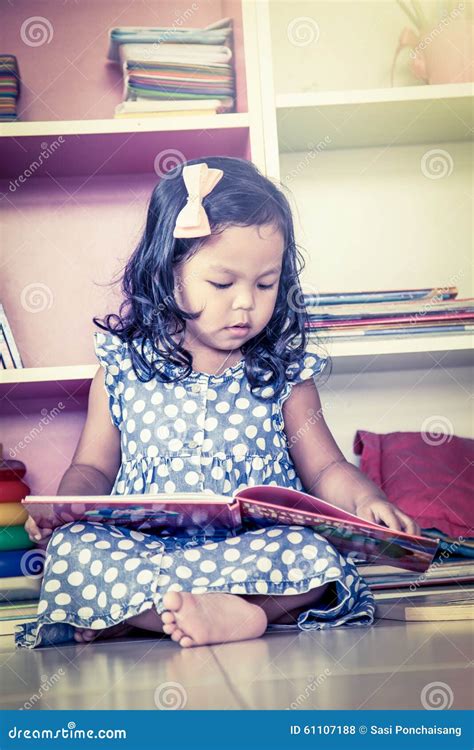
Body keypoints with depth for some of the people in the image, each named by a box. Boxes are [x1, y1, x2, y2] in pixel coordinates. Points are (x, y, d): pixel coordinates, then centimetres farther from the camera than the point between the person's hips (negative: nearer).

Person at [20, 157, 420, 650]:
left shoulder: (285, 373, 8)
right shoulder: (122, 368, 8)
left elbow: (324, 469, 11)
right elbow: (93, 468, 15)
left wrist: (365, 499, -10)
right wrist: (64, 506, -7)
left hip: (262, 548, 0)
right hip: (137, 546, 1)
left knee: (312, 555, -30)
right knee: (71, 548, -27)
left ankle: (128, 616, -29)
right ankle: (236, 615, -31)